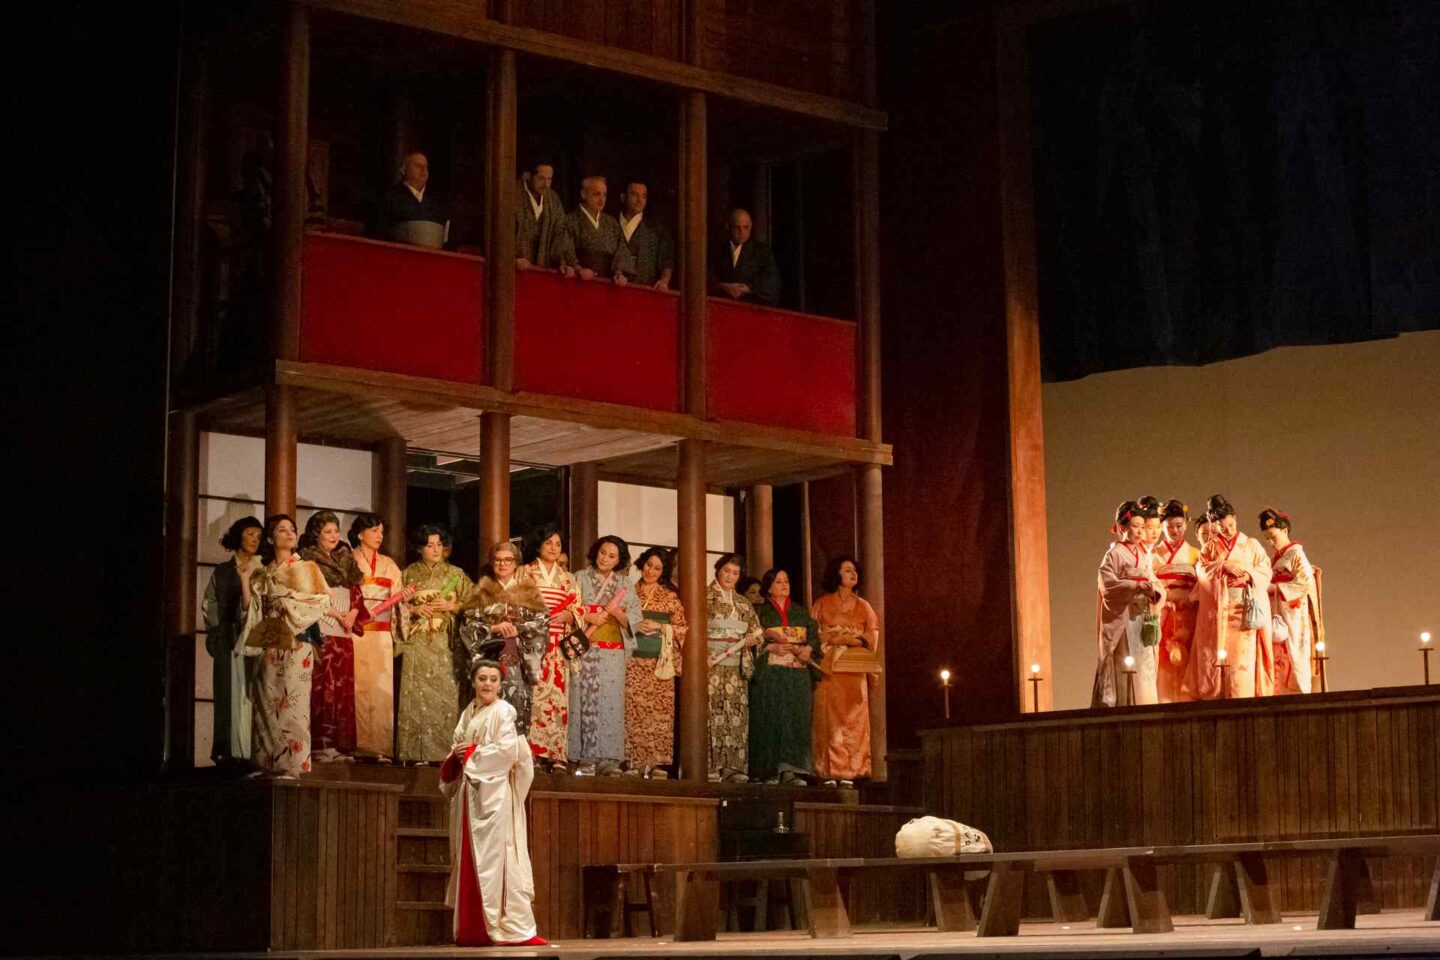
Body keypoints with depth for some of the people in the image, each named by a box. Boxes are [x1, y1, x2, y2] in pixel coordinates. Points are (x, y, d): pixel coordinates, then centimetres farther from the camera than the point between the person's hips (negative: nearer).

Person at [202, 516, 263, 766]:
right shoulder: (222, 572, 12)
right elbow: (210, 605, 8)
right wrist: (220, 634, -3)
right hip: (229, 643, 0)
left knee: (254, 697, -5)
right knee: (230, 697, -5)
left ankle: (252, 752, -7)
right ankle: (228, 752, -6)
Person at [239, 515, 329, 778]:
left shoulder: (305, 568, 7)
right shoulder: (263, 573, 15)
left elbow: (321, 601, -2)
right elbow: (252, 609, 9)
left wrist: (287, 598, -8)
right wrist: (245, 582, -1)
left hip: (296, 642, -4)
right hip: (269, 644, 4)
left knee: (291, 701, -9)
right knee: (268, 702, 2)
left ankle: (293, 764, -9)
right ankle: (267, 762, 6)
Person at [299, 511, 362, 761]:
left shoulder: (345, 560, 19)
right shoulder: (308, 559, 1)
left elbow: (356, 591, 17)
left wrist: (352, 614, -1)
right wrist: (336, 614, -11)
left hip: (344, 632, 6)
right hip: (322, 630, -6)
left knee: (344, 688, 2)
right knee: (322, 686, -11)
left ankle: (341, 744, 4)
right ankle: (320, 745, -11)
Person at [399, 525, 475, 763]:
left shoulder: (456, 574, 10)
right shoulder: (409, 573, 12)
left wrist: (451, 606, -8)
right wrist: (414, 609, -7)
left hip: (446, 643, 0)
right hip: (417, 643, 0)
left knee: (445, 693, -7)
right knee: (417, 694, -6)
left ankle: (446, 750, -5)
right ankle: (417, 752, -4)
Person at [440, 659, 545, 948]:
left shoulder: (503, 711, -3)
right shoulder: (468, 714, 17)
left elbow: (509, 750, -14)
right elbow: (458, 750, 19)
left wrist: (472, 754, -10)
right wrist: (455, 758, -3)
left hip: (493, 794, -7)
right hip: (469, 794, 7)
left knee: (494, 856, -12)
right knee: (469, 859, 5)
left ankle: (512, 928, -13)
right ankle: (474, 929, 7)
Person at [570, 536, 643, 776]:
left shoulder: (624, 584, 15)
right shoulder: (580, 578, 10)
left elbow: (634, 617, 10)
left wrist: (615, 612, -8)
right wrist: (589, 617, -13)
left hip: (614, 653, 2)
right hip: (585, 650, -2)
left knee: (611, 702, -5)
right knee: (585, 700, -8)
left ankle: (608, 760, -4)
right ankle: (586, 759, -7)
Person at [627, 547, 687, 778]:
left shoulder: (670, 596, 11)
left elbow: (682, 628, 8)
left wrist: (659, 627, -5)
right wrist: (633, 626, -8)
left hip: (660, 661, 1)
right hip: (634, 659, -1)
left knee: (659, 710, -5)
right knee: (633, 710, -8)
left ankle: (658, 762, -3)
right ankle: (634, 762, -6)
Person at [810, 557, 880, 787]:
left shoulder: (863, 607, 17)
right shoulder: (822, 604, 10)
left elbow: (872, 638, 10)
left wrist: (850, 639, -5)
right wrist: (834, 640, -10)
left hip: (855, 671, 2)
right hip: (829, 668, -2)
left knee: (853, 719, -5)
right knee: (829, 718, -9)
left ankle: (849, 772, -6)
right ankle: (829, 773, -10)